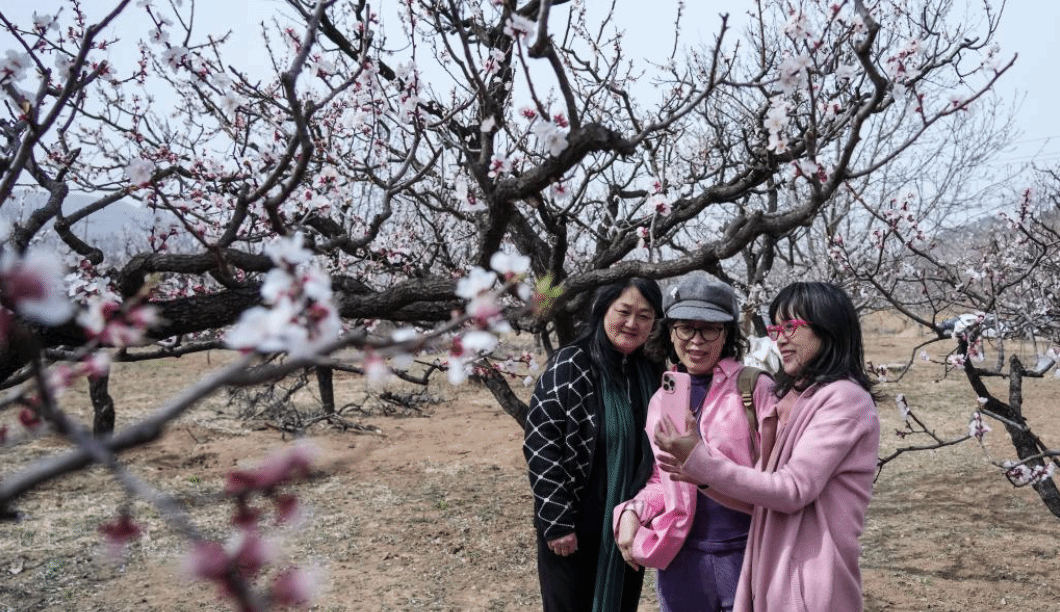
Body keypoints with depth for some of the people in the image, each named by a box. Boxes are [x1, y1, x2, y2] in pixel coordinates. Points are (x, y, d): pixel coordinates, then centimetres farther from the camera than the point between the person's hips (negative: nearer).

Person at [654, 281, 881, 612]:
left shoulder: (844, 399, -14)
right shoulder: (794, 397, 12)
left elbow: (792, 490, -19)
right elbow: (773, 482, 10)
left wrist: (700, 461, -20)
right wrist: (703, 474, -3)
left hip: (810, 582, -7)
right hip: (774, 569, 7)